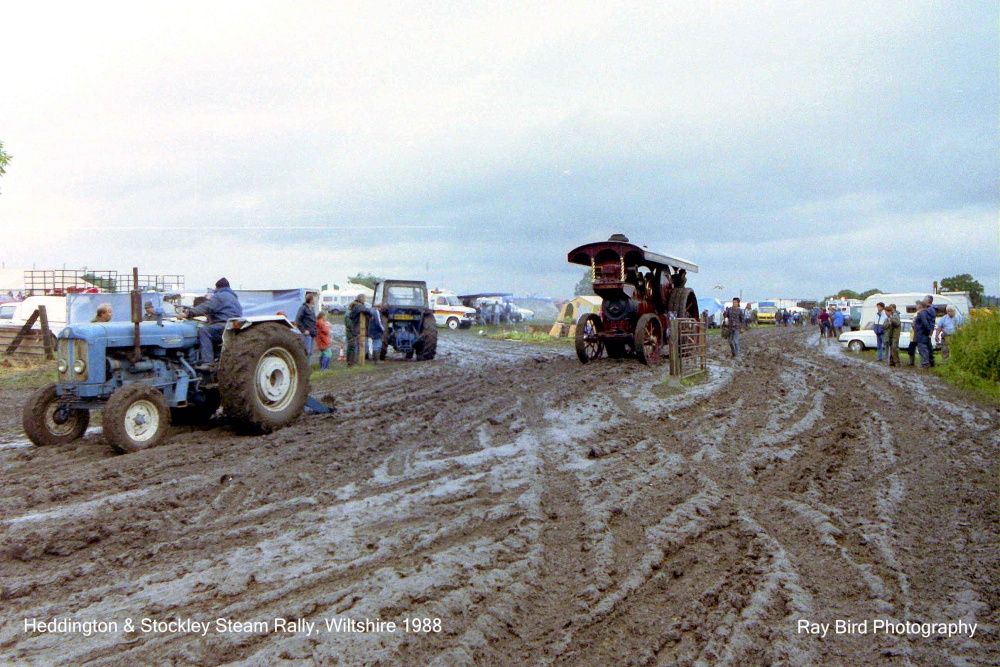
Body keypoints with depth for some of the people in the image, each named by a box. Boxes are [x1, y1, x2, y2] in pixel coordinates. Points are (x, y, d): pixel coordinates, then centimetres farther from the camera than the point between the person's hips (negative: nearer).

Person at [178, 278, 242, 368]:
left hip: (225, 326, -11)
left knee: (204, 331, -24)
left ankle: (207, 363, -36)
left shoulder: (220, 296, -3)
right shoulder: (233, 296, 28)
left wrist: (187, 314, -18)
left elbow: (206, 307, -15)